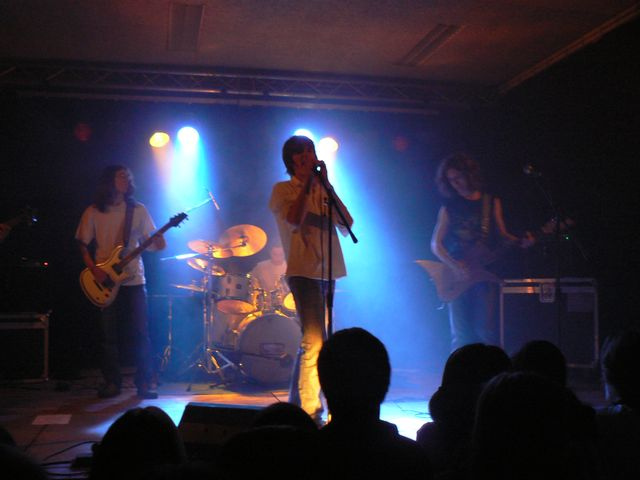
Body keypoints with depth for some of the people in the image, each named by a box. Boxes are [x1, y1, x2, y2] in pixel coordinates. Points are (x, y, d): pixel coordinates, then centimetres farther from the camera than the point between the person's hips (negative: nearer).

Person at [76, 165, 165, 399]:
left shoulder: (138, 210, 6)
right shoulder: (93, 212, 2)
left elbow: (148, 242, 7)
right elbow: (82, 244, 5)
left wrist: (157, 243, -16)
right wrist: (93, 269, -9)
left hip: (133, 279, 1)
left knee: (141, 333, -3)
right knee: (108, 334, 2)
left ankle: (144, 384, 5)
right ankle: (112, 383, 14)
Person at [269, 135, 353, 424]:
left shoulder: (322, 191, 16)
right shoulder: (283, 190, 2)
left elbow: (347, 224, 2)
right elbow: (294, 219, -18)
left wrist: (327, 186, -4)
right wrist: (306, 184, -11)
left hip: (327, 272, 7)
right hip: (303, 271, -7)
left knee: (311, 341, 13)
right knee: (315, 341, -15)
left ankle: (296, 403, 25)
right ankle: (311, 411, -11)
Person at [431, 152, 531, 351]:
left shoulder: (491, 202, 10)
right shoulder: (449, 207, 9)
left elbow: (501, 234, 11)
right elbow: (436, 244, 5)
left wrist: (520, 242, -10)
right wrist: (454, 267, -9)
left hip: (484, 274, -1)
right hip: (458, 277, 1)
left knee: (486, 331, -9)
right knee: (460, 335, -2)